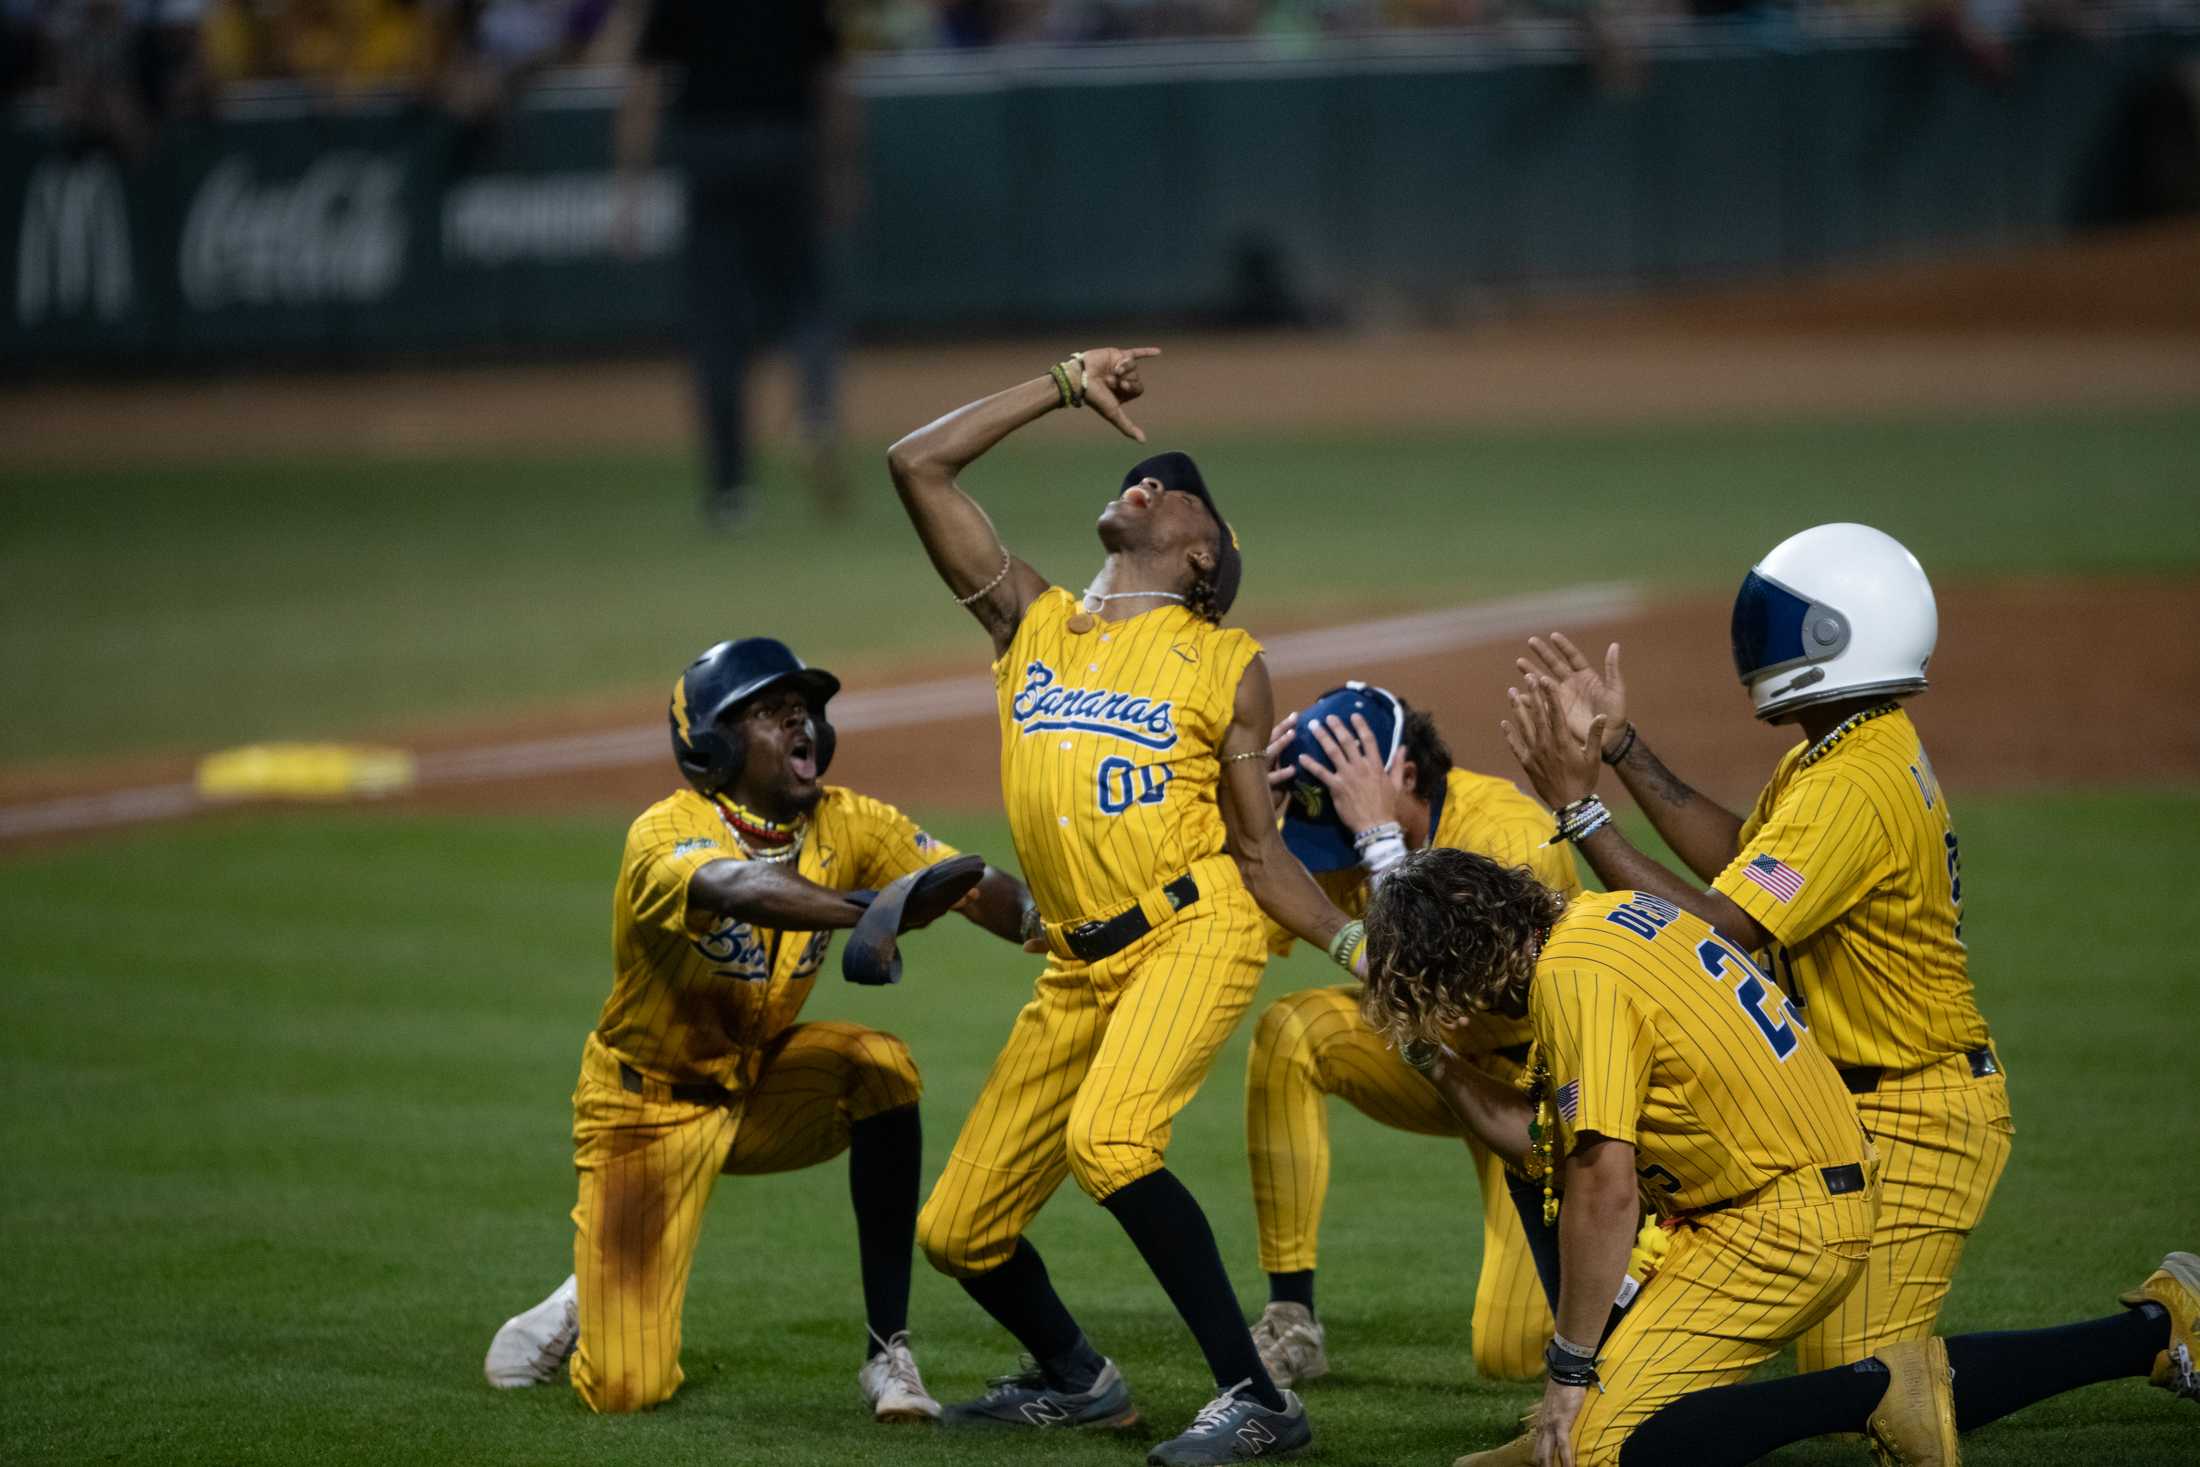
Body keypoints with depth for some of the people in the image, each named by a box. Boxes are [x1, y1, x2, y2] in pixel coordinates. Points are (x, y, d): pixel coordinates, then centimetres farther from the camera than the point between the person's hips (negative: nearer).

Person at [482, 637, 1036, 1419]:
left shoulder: (846, 824, -9)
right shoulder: (667, 832, -26)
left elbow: (976, 887, -20)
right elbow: (740, 890, -48)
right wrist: (874, 909, -65)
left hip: (758, 1086, 4)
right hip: (647, 1108, -4)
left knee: (880, 1066, -29)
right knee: (625, 1388, -13)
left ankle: (888, 1352, -21)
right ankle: (590, 1299, 26)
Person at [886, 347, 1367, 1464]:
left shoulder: (1224, 663, 4)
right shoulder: (1032, 623, 13)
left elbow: (1259, 848, 4)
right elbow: (918, 464, 8)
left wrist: (1354, 943, -11)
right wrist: (1067, 385, 14)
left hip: (1196, 931, -5)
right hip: (1080, 964, 5)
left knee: (1109, 1139, -31)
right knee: (957, 1231, 6)